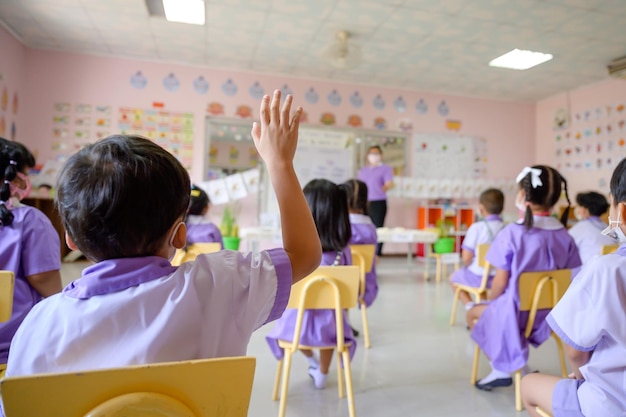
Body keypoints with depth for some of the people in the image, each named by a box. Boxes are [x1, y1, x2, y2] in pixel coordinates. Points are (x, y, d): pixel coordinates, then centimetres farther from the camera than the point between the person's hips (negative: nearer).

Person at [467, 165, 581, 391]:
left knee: (474, 313, 22)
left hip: (516, 311, -6)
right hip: (549, 312, 6)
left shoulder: (511, 233, -20)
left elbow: (501, 282, -16)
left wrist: (490, 301, 4)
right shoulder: (565, 235, -4)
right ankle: (519, 367, 25)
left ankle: (502, 369, 18)